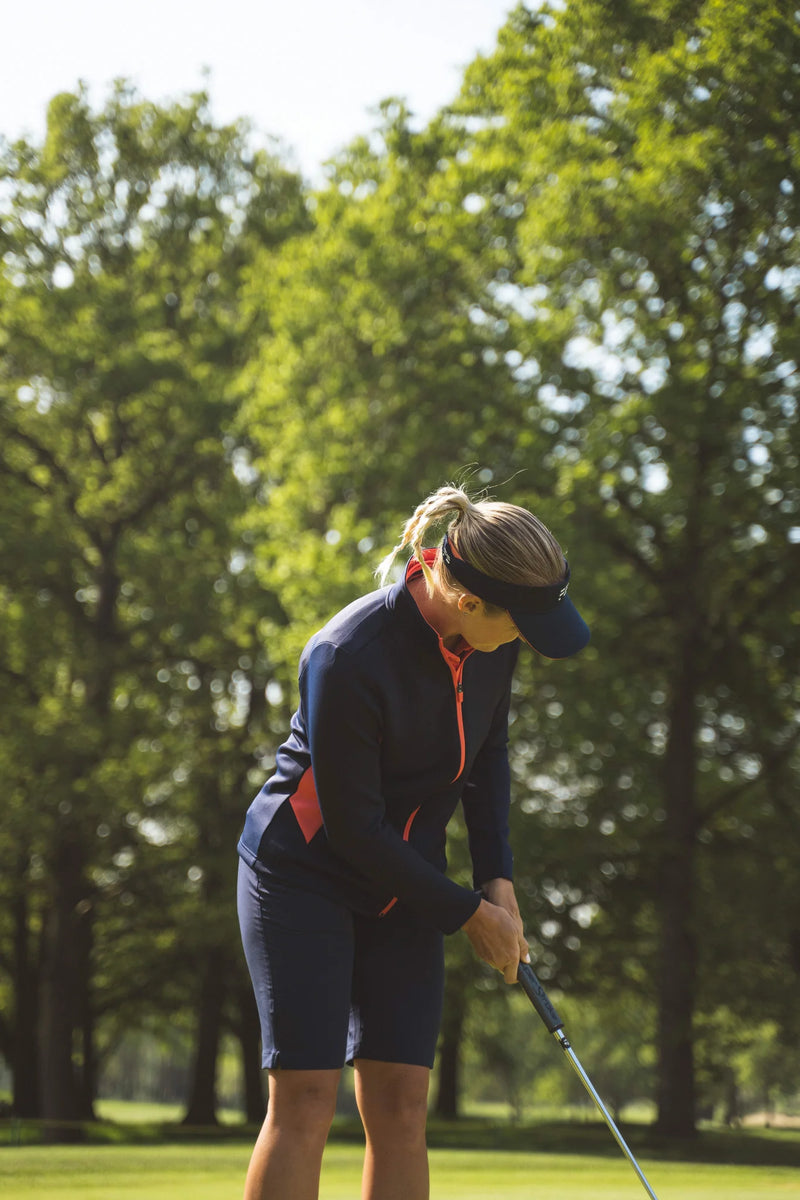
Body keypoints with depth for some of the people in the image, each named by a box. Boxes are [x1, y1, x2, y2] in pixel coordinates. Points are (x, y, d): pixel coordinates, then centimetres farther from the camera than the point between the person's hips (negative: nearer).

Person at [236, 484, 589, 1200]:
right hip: (304, 871, -6)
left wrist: (497, 876, 2)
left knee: (401, 1102, 0)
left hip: (403, 881, 6)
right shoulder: (346, 660, -29)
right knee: (306, 1099, -11)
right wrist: (468, 912, -12)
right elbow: (354, 828, -21)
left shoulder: (492, 636, -9)